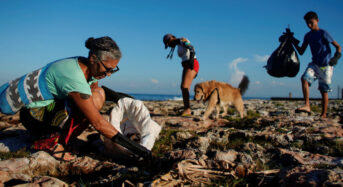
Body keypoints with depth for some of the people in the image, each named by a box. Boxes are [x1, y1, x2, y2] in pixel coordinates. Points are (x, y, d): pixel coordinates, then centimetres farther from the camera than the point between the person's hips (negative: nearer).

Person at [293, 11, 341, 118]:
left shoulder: (323, 33, -9)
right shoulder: (308, 36, 8)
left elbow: (338, 46, -8)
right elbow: (301, 52, 11)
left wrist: (336, 57, -26)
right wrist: (294, 43, -1)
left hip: (325, 66, -4)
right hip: (314, 64, 4)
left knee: (324, 91, 0)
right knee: (304, 78, -24)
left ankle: (323, 115, 9)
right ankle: (307, 106, -30)